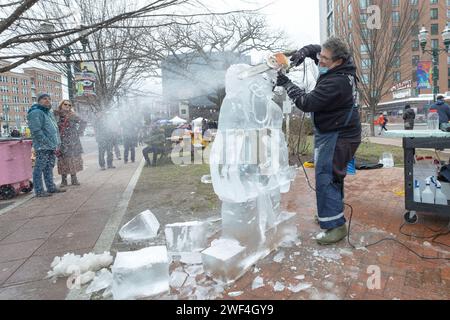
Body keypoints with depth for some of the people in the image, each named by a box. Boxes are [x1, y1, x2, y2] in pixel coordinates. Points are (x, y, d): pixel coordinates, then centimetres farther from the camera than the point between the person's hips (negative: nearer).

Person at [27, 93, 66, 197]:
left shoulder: (50, 113, 21)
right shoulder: (35, 113, -9)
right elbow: (37, 132, -18)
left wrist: (57, 145, 13)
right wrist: (49, 144, -19)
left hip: (52, 147, 9)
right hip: (42, 147, -9)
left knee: (49, 168, 15)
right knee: (39, 169, -3)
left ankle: (51, 187, 22)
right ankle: (39, 191, 1)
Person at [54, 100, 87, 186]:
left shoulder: (72, 116, 9)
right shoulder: (56, 115, 2)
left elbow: (83, 123, 15)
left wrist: (79, 132, 7)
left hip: (73, 142, 2)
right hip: (62, 142, -2)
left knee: (73, 160, 3)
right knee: (63, 161, -1)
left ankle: (74, 179, 10)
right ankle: (64, 180, 6)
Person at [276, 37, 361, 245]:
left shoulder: (336, 82, -26)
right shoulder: (342, 67, 5)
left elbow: (307, 103, -23)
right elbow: (313, 49, 19)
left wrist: (286, 84, -14)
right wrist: (303, 53, -3)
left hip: (337, 136, -11)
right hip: (336, 132, 11)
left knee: (326, 177, -13)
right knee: (333, 176, 19)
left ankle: (335, 225, -8)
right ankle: (332, 212, 33)